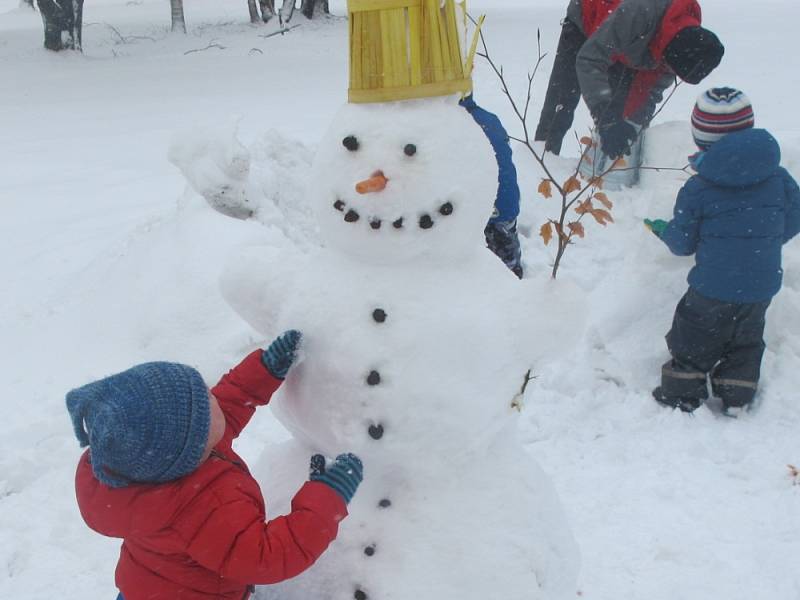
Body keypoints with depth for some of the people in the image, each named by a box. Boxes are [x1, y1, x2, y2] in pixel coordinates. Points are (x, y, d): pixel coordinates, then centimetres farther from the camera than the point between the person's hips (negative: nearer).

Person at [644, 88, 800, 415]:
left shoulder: (696, 190, -15)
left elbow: (683, 243, -6)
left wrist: (663, 230, 15)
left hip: (712, 289, -3)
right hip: (762, 286, 4)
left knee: (692, 341, 15)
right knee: (745, 342, 23)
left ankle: (682, 396, 24)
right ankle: (736, 399, 30)